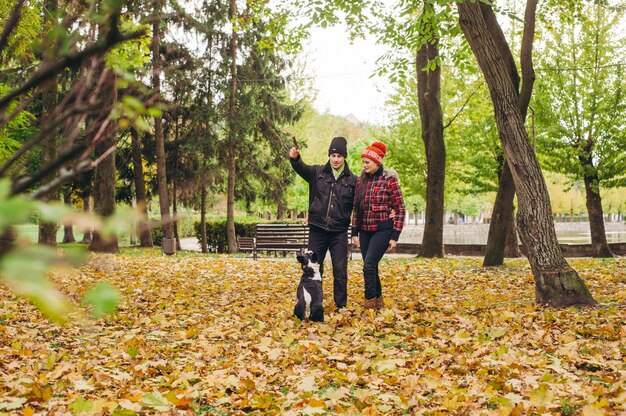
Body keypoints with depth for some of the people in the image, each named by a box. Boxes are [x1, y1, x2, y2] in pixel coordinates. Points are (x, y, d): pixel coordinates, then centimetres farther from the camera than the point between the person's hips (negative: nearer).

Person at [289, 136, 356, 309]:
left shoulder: (352, 179, 2)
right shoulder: (317, 172, 2)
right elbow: (301, 168, -15)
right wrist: (294, 158, -37)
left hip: (339, 232, -1)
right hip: (317, 230, 1)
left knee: (340, 271, 3)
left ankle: (341, 306, 15)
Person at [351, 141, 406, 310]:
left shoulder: (389, 180, -8)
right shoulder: (361, 180, 7)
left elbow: (400, 210, -7)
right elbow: (356, 208, 13)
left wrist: (394, 236, -11)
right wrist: (354, 232, 9)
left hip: (382, 230, -6)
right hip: (365, 231, 6)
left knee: (369, 265, -15)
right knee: (371, 267, 9)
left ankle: (370, 303, -4)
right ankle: (378, 300, 23)